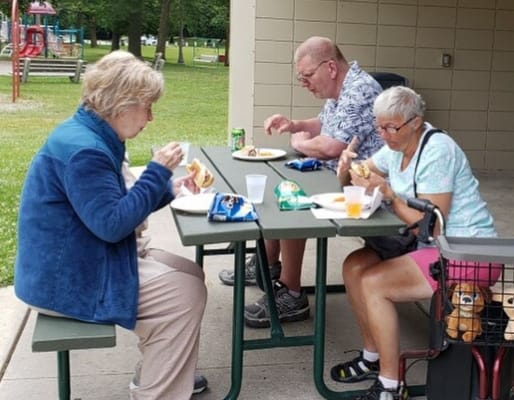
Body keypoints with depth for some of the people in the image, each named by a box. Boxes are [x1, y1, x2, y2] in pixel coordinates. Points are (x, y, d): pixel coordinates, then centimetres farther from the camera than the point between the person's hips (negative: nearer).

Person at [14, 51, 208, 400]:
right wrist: (158, 172, -21)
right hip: (66, 278, -11)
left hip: (83, 259, 11)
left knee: (190, 275, 9)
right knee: (187, 293, -15)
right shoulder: (83, 149, -25)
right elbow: (112, 224, -27)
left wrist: (168, 189, 3)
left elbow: (118, 201, 16)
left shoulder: (94, 136, 9)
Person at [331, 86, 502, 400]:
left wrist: (388, 193, -22)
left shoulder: (436, 152, -21)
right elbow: (353, 179, 17)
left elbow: (432, 226, -23)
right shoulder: (398, 146, 6)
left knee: (373, 283, -20)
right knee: (354, 267, 0)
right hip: (431, 246, 9)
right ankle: (373, 358, 13)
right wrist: (347, 167, -7)